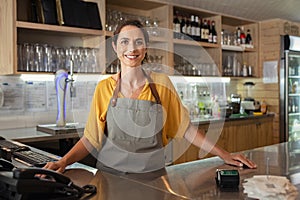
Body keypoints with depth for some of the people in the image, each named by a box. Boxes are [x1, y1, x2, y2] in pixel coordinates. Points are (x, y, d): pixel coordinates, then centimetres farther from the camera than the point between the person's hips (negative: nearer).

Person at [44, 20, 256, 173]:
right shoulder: (104, 88, -3)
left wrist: (223, 154, -3)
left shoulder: (161, 83, -3)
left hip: (153, 176, 1)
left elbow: (186, 128, 1)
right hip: (111, 175, 0)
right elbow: (91, 138, -2)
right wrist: (64, 161, -16)